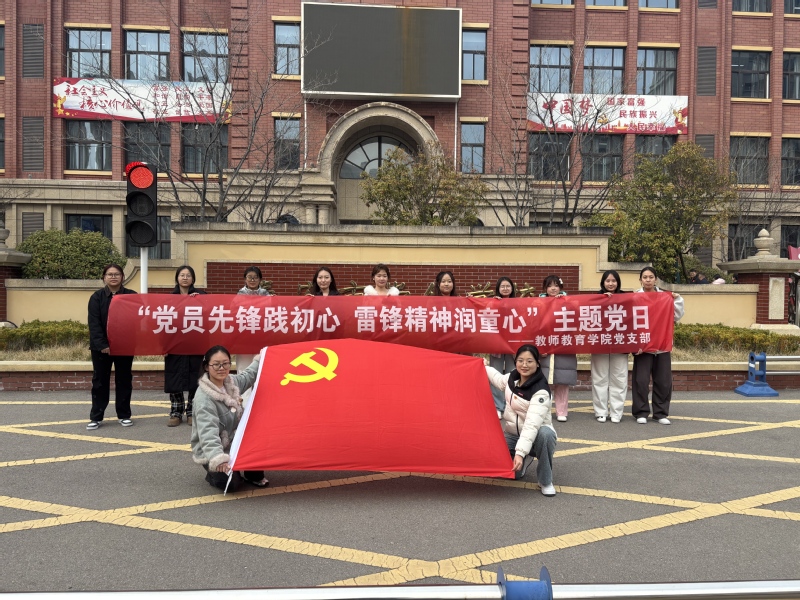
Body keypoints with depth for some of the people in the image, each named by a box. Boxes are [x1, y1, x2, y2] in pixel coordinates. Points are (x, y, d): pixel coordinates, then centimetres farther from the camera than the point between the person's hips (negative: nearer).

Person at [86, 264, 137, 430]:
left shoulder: (131, 296, 2)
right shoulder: (97, 297, 0)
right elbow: (94, 323, -8)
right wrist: (102, 345, -19)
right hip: (101, 347, 0)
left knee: (124, 380, 7)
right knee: (100, 381, 5)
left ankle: (124, 415, 17)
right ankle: (96, 417, 12)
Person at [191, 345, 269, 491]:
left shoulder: (231, 382, -3)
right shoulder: (203, 397, -28)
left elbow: (247, 376, 22)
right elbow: (208, 431, -40)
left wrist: (260, 359, 29)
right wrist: (217, 458, -52)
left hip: (234, 442, 8)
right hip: (210, 453, -8)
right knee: (230, 484, -25)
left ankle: (253, 474, 12)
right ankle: (214, 473, 11)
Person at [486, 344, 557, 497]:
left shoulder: (541, 391, -26)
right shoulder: (512, 378, -5)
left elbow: (532, 424, -35)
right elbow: (498, 379, 22)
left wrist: (520, 452, -43)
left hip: (535, 435, -5)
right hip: (512, 435, 6)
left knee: (545, 434, -40)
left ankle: (546, 481, -18)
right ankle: (525, 460, 18)